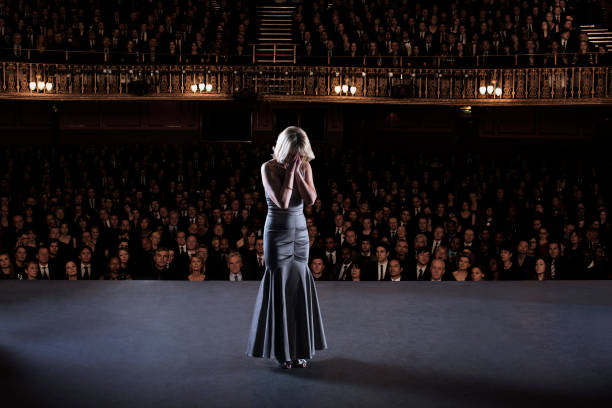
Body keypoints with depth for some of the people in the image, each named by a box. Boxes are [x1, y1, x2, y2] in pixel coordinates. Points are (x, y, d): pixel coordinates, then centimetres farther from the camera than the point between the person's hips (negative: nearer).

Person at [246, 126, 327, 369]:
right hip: (277, 233, -5)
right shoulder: (269, 168, -11)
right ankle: (280, 351, 11)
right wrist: (289, 170, -18)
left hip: (300, 233, 5)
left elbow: (310, 199, -9)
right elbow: (282, 202, -21)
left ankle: (297, 349, 17)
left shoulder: (305, 167, 3)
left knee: (299, 287, 7)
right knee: (279, 288, -1)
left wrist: (298, 172, -13)